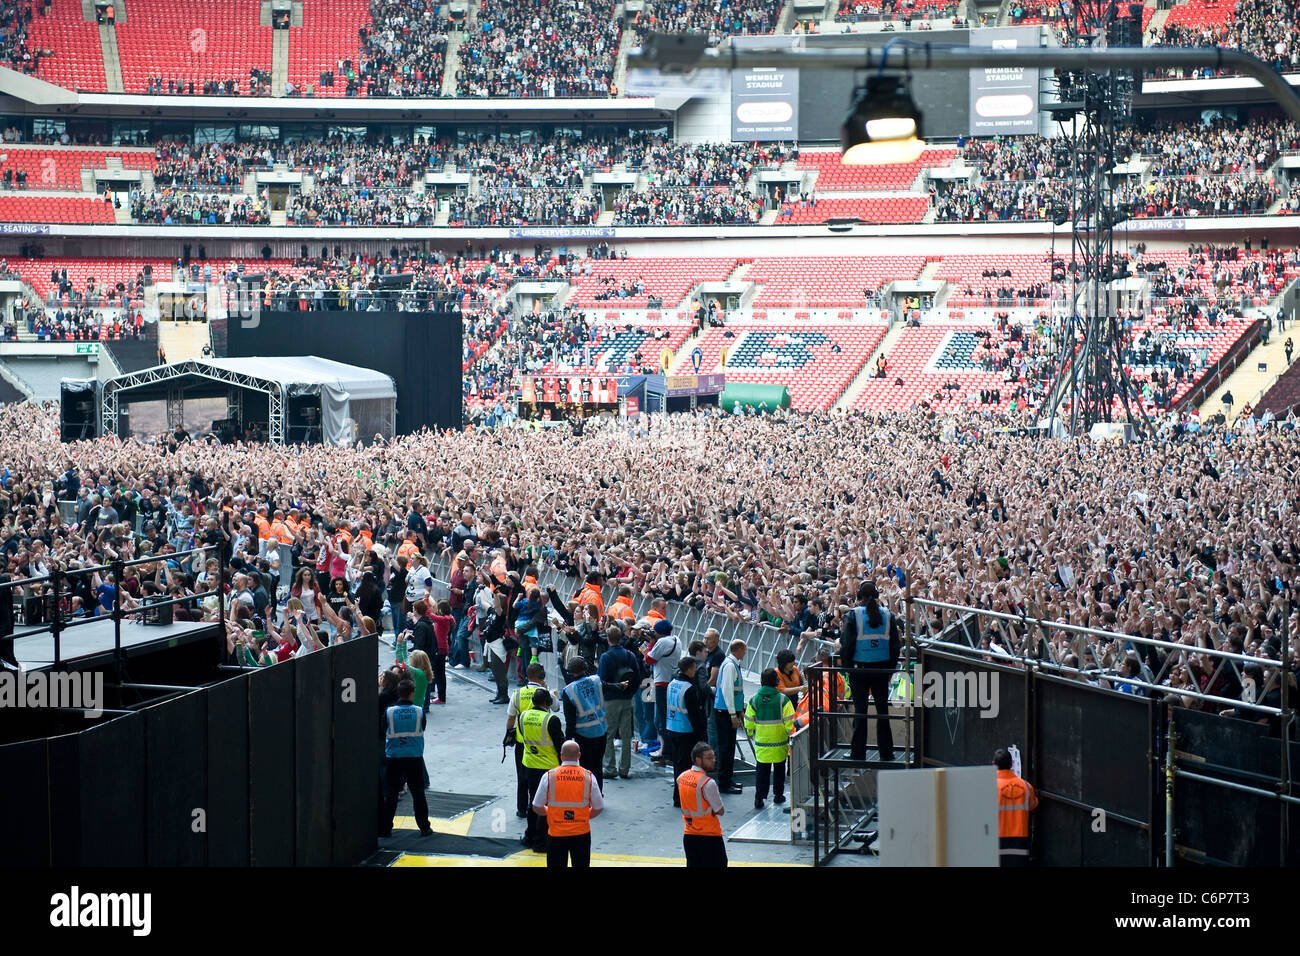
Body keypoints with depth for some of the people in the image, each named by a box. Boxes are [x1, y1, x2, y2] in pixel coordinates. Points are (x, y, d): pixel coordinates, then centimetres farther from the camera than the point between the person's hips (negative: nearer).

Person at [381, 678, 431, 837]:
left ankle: (385, 828, 7)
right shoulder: (419, 712, -7)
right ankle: (424, 827, 13)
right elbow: (422, 731, 6)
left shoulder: (389, 712, -8)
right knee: (418, 794, 10)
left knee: (390, 795, 7)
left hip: (393, 759, 0)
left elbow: (381, 734, 1)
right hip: (415, 758, 0)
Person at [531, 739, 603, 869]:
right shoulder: (588, 777, -6)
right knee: (580, 866, 11)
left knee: (556, 867, 8)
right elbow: (598, 808, -1)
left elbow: (537, 808, -3)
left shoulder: (549, 776, -8)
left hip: (556, 833, -1)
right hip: (581, 833, 1)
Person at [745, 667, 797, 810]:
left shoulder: (754, 700, -6)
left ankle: (759, 798, 0)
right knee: (779, 770, 17)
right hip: (779, 743, -1)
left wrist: (751, 734, 17)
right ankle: (778, 796, 26)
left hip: (761, 743, 1)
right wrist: (790, 735, 4)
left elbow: (749, 722, 1)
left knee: (762, 771, 8)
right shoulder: (783, 699, -12)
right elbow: (789, 722, -11)